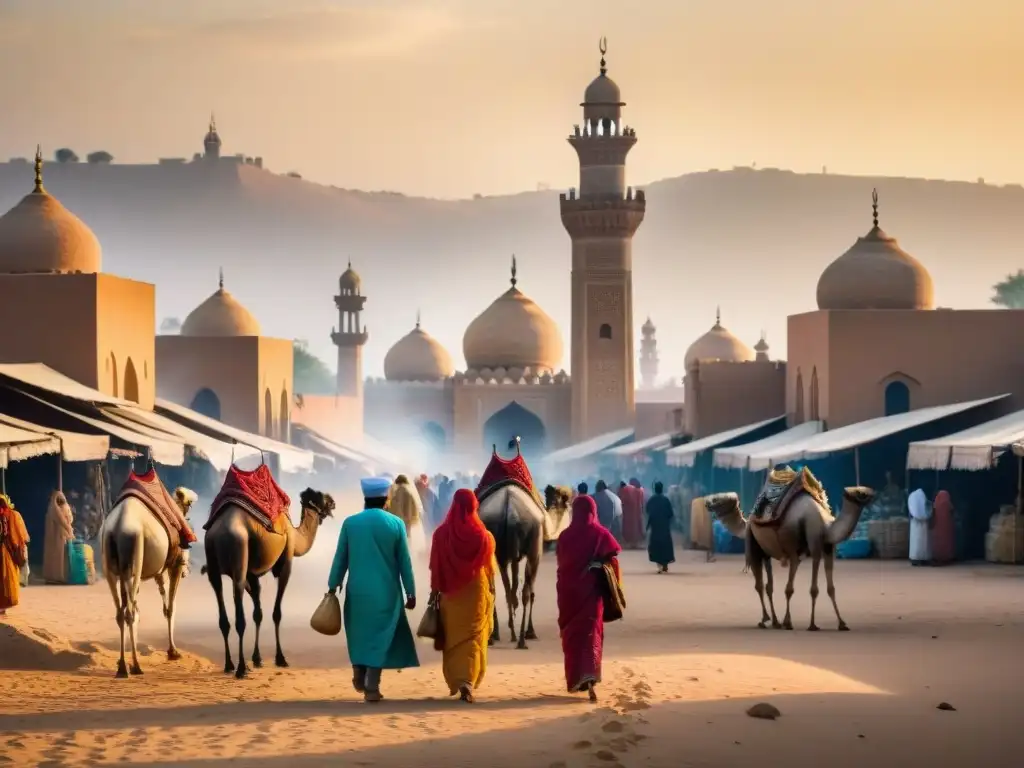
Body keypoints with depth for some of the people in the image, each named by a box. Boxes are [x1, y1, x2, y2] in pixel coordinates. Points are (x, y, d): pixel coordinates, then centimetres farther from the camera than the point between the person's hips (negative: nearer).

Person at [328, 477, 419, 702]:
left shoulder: (350, 523, -1)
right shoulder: (396, 523, -4)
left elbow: (340, 558, 2)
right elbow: (404, 562, -1)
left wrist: (333, 586, 11)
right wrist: (410, 592, 6)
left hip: (358, 589, 1)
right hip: (386, 590, -1)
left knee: (359, 631, 20)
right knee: (379, 634, 2)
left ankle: (359, 674, 19)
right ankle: (372, 686, -3)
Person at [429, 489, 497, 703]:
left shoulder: (442, 533, -6)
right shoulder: (483, 535, -6)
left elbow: (435, 567, -3)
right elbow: (490, 568, 2)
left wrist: (435, 591, 5)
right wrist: (490, 594, 13)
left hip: (451, 593, 1)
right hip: (477, 591, -1)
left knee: (452, 637, 15)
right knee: (473, 637, 0)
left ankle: (455, 682, 22)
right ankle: (467, 681, -17)